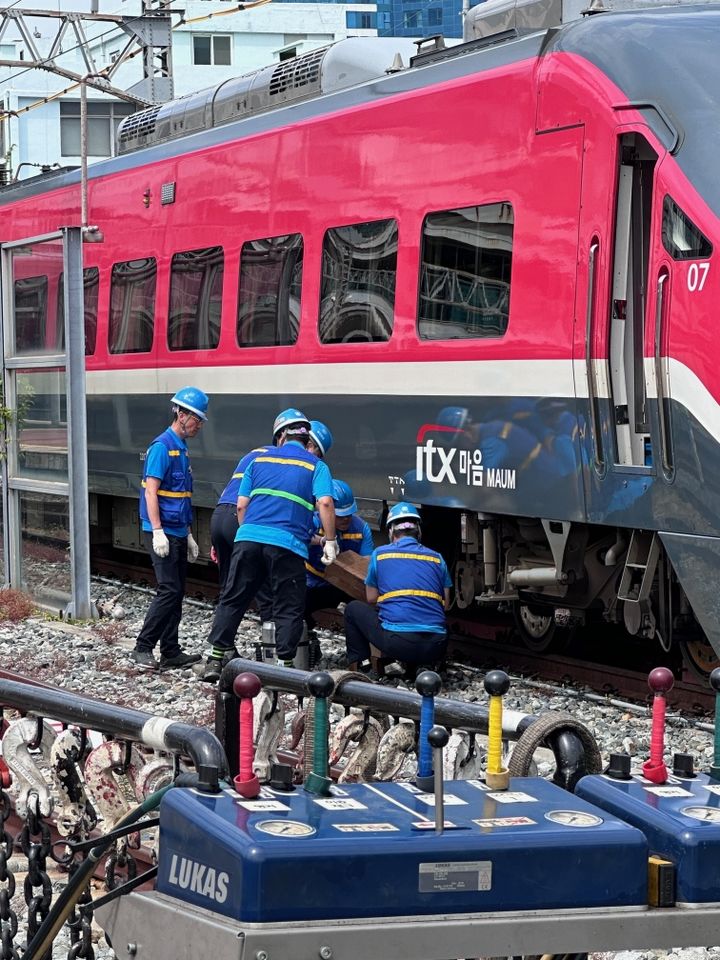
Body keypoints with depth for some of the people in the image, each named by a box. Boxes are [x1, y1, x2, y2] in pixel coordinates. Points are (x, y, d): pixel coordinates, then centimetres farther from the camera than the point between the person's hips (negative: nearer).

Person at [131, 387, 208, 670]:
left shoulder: (181, 449, 17)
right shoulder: (162, 447, -12)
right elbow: (151, 492, -17)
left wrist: (188, 535, 23)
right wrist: (158, 532, -23)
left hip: (177, 533, 9)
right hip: (162, 533, -9)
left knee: (177, 593, 10)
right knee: (169, 591, -12)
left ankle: (170, 651, 14)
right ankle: (142, 648, -7)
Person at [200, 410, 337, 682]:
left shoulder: (260, 460, 19)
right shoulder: (316, 466, 9)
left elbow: (241, 505, 16)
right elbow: (325, 503, -8)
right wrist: (330, 541, 0)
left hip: (248, 538, 3)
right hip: (288, 545, -3)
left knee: (232, 600, 12)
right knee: (288, 609, 7)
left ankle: (216, 658, 11)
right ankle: (284, 665, 3)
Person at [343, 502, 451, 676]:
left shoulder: (380, 554, 9)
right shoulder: (436, 558, 14)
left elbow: (371, 600, 18)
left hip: (397, 643, -2)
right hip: (435, 648, 2)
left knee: (353, 609, 23)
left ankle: (357, 666, 14)